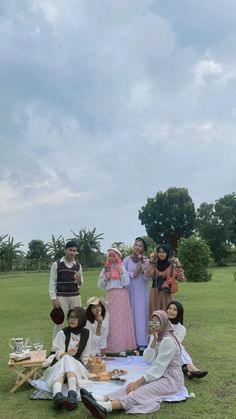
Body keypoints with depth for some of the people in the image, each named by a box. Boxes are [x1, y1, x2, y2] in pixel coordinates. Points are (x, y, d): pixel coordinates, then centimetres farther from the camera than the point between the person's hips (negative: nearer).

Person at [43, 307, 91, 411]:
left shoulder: (86, 334, 3)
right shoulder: (62, 333, -3)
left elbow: (85, 357, 7)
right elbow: (58, 354, -10)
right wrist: (67, 354, -30)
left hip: (77, 365, 1)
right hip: (59, 364, -1)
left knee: (68, 360, -34)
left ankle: (72, 394, -61)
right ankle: (57, 395, -66)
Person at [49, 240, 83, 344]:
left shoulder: (78, 266, 7)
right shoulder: (56, 264, -1)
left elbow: (80, 285, 12)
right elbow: (52, 283, -1)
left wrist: (79, 280, -12)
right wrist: (53, 299, -10)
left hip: (75, 297, 3)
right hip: (61, 297, -3)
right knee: (59, 323, -3)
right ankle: (54, 348, 6)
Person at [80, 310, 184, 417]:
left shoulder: (168, 340, -18)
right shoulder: (155, 336, 9)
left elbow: (159, 366, -23)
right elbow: (148, 359, -4)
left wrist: (138, 382, -24)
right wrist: (154, 340, -17)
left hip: (171, 378, -8)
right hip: (159, 375, 8)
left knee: (142, 391, -31)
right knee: (131, 387, -19)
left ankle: (104, 408, -54)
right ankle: (100, 401, -41)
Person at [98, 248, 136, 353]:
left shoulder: (122, 268, 5)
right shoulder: (105, 269, 13)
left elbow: (126, 283, -3)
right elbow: (100, 285, 15)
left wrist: (121, 273, -12)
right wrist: (105, 279, -2)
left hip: (121, 296, -2)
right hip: (110, 296, 3)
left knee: (121, 320, -5)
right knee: (110, 320, -3)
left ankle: (122, 346, 0)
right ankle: (111, 347, 2)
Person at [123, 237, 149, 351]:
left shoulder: (146, 261, 4)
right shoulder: (127, 259, 3)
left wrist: (143, 271, -17)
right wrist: (133, 274, -12)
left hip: (142, 291, 0)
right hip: (130, 291, 0)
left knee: (141, 314, 0)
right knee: (130, 314, 1)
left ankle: (142, 343, 6)